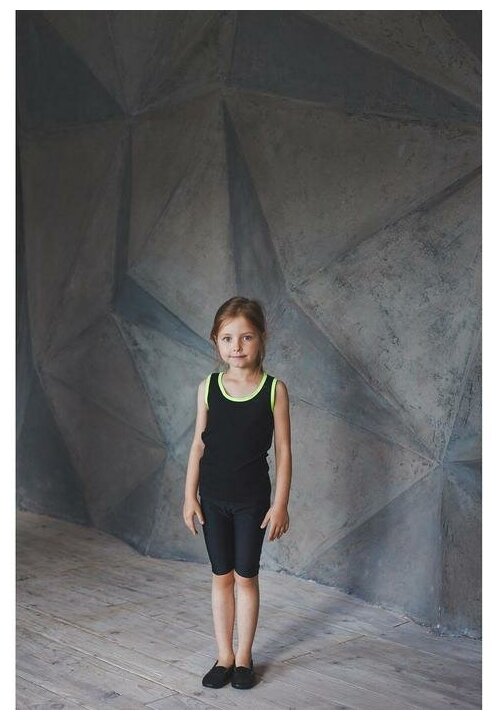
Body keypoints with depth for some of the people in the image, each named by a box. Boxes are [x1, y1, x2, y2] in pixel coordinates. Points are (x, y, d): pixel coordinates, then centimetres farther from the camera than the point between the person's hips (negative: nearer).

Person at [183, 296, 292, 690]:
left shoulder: (274, 389, -9)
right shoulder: (209, 387, -3)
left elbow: (283, 450, -6)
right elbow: (199, 444, 3)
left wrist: (280, 503, -8)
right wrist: (190, 495, 1)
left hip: (253, 499, -2)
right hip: (213, 498, 2)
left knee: (246, 577, 9)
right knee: (221, 577, 12)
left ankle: (244, 657, 25)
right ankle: (224, 657, 25)